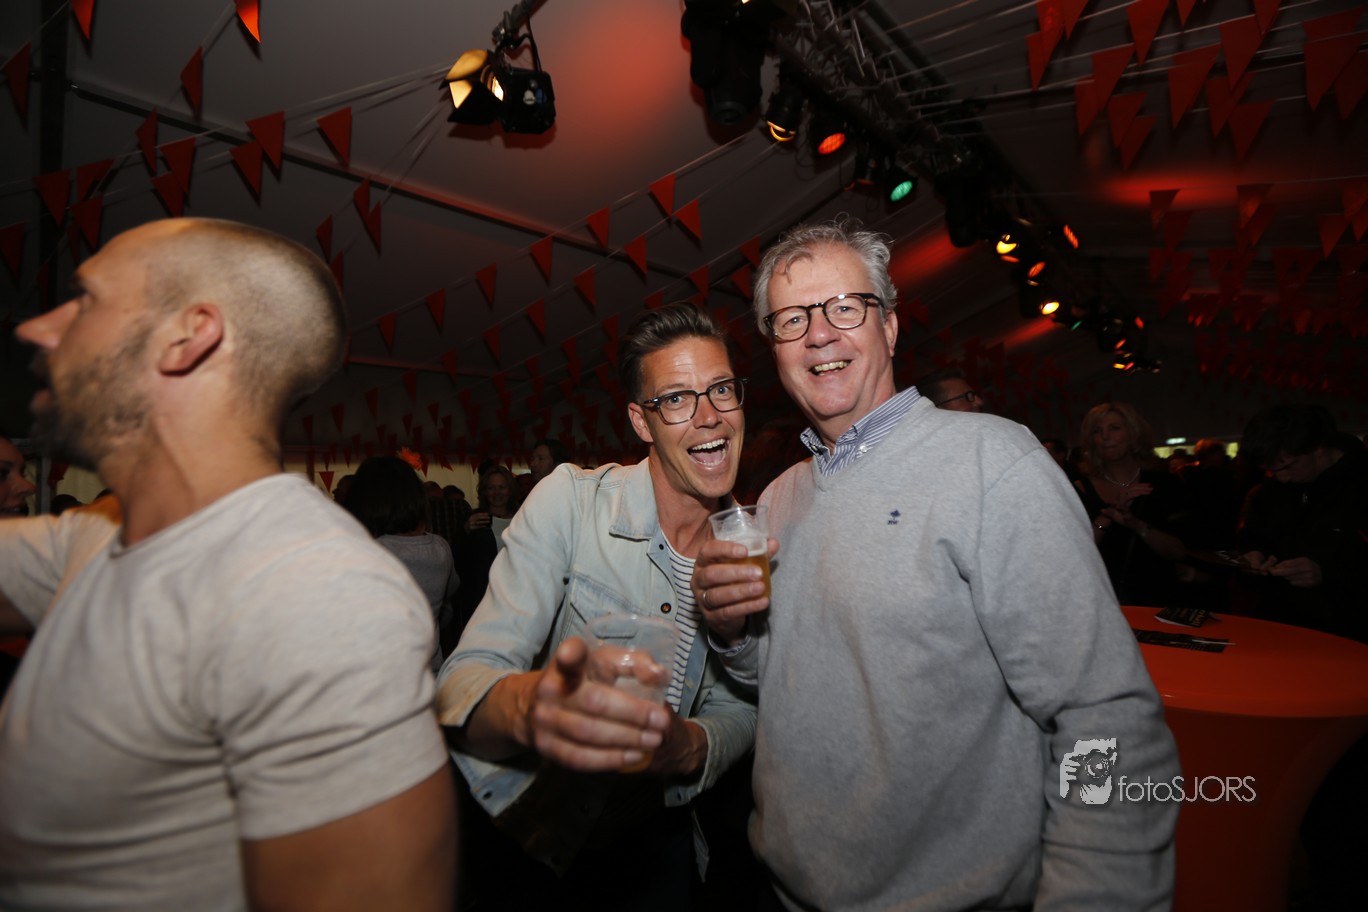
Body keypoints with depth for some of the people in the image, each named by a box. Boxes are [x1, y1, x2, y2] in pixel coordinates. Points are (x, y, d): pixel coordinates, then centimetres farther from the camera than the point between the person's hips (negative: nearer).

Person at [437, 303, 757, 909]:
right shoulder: (569, 500, -19)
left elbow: (737, 710, -3)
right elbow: (463, 683, -24)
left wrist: (688, 747, -26)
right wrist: (527, 705, -47)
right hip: (516, 833, -3)